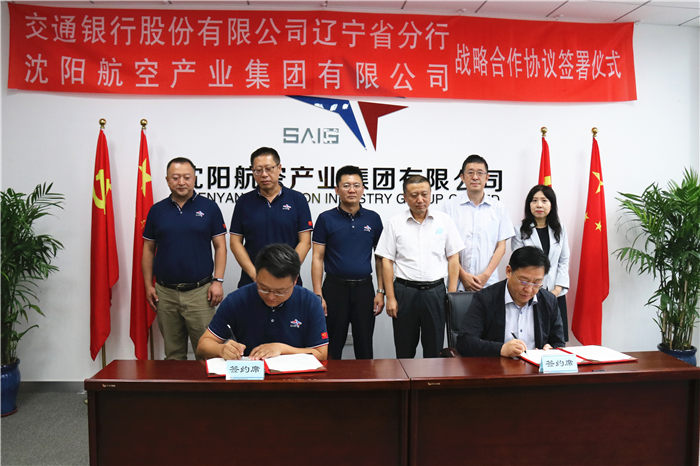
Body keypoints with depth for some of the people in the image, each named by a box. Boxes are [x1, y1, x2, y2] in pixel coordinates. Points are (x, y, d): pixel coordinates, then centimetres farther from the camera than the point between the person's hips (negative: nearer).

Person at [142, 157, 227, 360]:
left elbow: (220, 246, 1)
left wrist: (218, 281, -7)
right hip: (165, 293, 3)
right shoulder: (157, 210, 8)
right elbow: (148, 249, 12)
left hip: (199, 291, -2)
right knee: (173, 353, 12)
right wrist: (148, 285, 6)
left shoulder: (209, 207, 1)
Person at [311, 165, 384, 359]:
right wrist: (318, 295, -8)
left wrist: (381, 292, 2)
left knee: (365, 349, 10)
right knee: (332, 349, 6)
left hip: (364, 289, 2)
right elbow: (317, 258, -1)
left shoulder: (373, 218, 6)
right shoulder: (326, 219, -1)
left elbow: (380, 257, 9)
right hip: (335, 288, -2)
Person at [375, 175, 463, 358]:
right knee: (404, 351, 8)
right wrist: (390, 298, -3)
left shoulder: (444, 221, 4)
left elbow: (453, 258, 6)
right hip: (405, 291, 0)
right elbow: (387, 261, 2)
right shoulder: (395, 223, 2)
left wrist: (452, 295, -1)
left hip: (435, 290, 1)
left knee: (435, 349, 8)